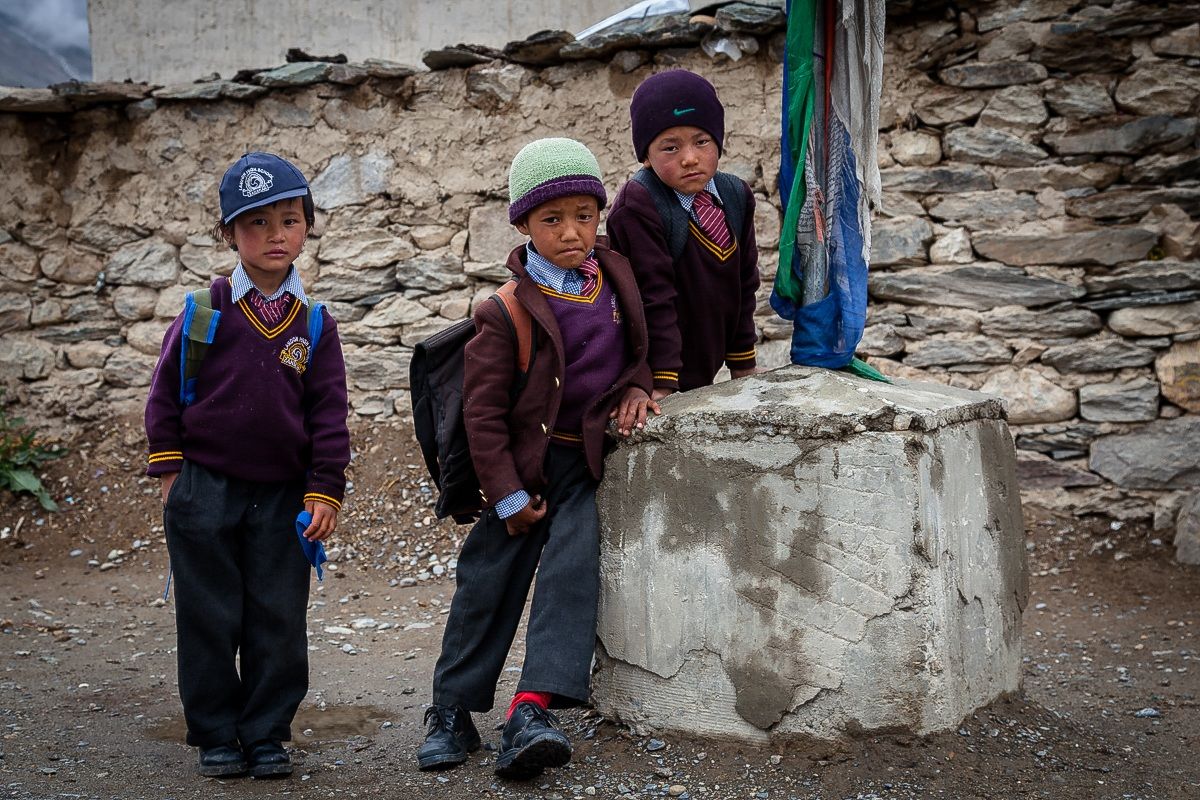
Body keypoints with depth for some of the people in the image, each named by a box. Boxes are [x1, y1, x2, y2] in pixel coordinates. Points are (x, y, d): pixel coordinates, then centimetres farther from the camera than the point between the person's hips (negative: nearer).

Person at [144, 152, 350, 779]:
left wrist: (324, 492, -1)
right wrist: (169, 471, 3)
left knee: (279, 621, 4)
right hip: (205, 491, -1)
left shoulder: (314, 324, 2)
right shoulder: (205, 312, -1)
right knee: (209, 620, 5)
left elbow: (329, 413, 4)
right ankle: (216, 737, 18)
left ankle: (266, 736, 17)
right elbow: (164, 392, 5)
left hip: (283, 497, 1)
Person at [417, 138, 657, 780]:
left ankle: (532, 708, -20)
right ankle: (452, 711, 16)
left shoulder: (617, 277, 3)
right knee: (490, 580, 2)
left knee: (570, 568, -15)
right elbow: (483, 411, -9)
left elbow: (645, 341, 21)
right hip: (528, 464, -2)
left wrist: (637, 386, 0)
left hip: (591, 462, 2)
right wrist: (508, 496, -11)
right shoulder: (507, 311, -11)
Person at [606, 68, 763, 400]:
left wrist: (743, 364, 13)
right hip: (651, 377, -6)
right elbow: (653, 296, -20)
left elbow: (744, 283, 10)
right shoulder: (637, 207, -18)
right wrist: (661, 384, -20)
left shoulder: (736, 195, 3)